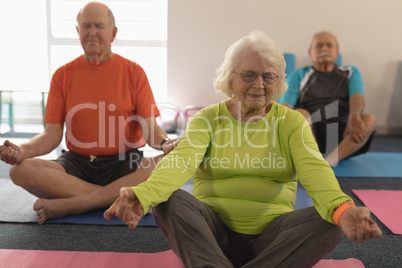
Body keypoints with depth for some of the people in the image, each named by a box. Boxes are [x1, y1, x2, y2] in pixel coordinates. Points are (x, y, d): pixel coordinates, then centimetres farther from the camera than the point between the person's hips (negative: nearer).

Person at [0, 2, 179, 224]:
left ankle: (68, 204, -26)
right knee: (20, 170, -24)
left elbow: (150, 128, -5)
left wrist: (164, 144, -28)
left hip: (124, 163, -1)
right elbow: (52, 134, 1)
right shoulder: (63, 75, 5)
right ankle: (125, 198, -23)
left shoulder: (134, 72, 1)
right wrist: (22, 150, -19)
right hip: (76, 164, 2)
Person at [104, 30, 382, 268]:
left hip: (271, 236, 1)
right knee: (169, 200, -26)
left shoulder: (291, 121, 5)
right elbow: (182, 160, -15)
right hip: (213, 231, 0)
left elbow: (313, 167, -14)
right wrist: (143, 195, -38)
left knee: (329, 221, -25)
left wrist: (341, 209, -37)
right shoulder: (208, 118, 4)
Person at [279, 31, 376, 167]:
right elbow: (285, 105, 1)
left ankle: (329, 161, -46)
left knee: (369, 119, -27)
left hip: (341, 135, 1)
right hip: (309, 133, -1)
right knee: (300, 114, -31)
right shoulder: (298, 76, 17)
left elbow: (357, 97, 0)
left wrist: (354, 116, -25)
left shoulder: (351, 72, 21)